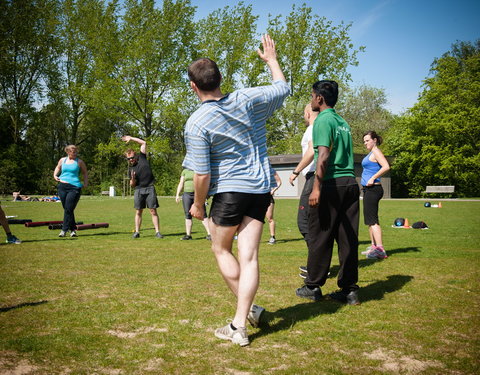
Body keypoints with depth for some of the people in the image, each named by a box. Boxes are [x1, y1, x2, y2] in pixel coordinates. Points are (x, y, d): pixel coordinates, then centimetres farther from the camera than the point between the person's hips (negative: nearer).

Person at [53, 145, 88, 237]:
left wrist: (85, 183, 1)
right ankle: (73, 229, 17)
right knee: (66, 209, 7)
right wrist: (55, 175, 12)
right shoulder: (62, 160, 13)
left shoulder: (79, 162, 5)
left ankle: (64, 230, -7)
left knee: (69, 209, -11)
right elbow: (58, 168, 31)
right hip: (62, 187, 4)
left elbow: (85, 173, 14)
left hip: (74, 188, -4)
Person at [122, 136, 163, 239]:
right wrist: (132, 179, -11)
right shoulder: (130, 168, 9)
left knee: (153, 211, -4)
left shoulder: (142, 158, 6)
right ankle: (137, 232, 8)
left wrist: (131, 138, 9)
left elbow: (144, 143, 8)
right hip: (138, 190, 2)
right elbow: (132, 185, 11)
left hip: (150, 188, -2)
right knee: (138, 211, 2)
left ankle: (157, 232, -4)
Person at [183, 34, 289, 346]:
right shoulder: (247, 99, -3)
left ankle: (249, 308, 19)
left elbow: (202, 174, -14)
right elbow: (283, 89, 15)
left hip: (229, 191, -4)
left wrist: (198, 205, 2)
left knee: (221, 249, 18)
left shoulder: (196, 123, -14)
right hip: (261, 188, 4)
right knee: (249, 257, 2)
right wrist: (272, 59, 30)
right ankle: (240, 325, 0)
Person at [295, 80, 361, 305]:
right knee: (348, 238, 7)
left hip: (331, 185, -8)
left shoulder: (323, 120, -6)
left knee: (320, 238, 2)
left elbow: (323, 156, -17)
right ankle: (349, 290, 11)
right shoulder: (343, 123, 19)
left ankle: (313, 287, 11)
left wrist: (317, 187, -20)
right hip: (350, 183, 8)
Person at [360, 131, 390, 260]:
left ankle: (380, 249, -19)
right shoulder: (371, 153, 19)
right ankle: (374, 246, 21)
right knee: (370, 219, 14)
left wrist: (373, 178, -21)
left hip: (373, 189, -11)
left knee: (372, 220, -14)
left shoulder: (376, 152, -10)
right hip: (368, 190, 11)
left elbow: (386, 167, -24)